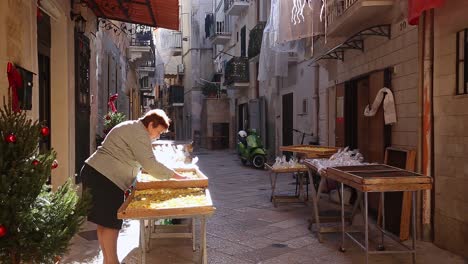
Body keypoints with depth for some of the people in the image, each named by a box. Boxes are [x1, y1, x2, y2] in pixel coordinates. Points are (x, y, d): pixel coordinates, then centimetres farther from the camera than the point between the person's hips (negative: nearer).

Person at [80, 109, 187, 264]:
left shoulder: (131, 128, 20)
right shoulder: (139, 133, -13)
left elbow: (143, 162, 28)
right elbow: (150, 164, -19)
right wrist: (175, 176, -12)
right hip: (105, 179, -10)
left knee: (104, 222, 14)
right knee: (111, 223, -3)